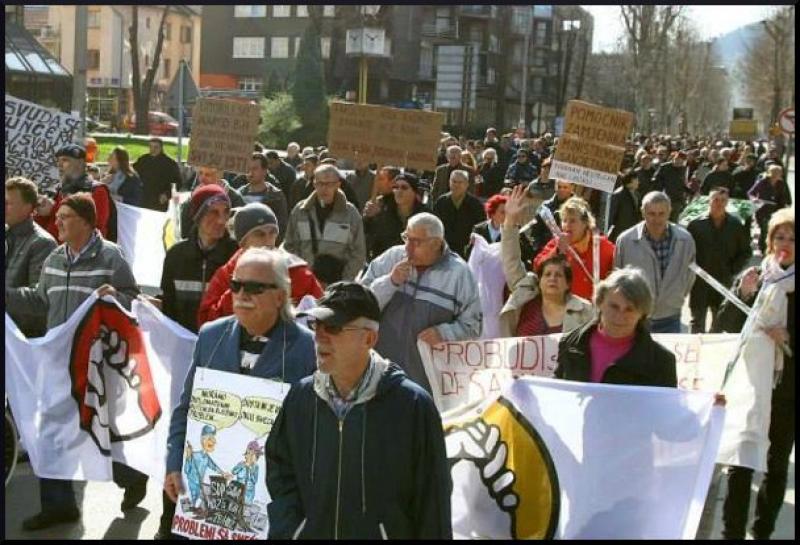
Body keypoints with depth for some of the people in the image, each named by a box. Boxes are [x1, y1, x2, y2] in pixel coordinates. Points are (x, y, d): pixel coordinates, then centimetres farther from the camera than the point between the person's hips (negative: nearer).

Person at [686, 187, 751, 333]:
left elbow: (746, 252, 8)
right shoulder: (695, 225, -5)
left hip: (725, 283, 2)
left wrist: (733, 270, -2)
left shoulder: (736, 226, 1)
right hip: (700, 284, -2)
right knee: (697, 324, 7)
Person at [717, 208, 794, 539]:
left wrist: (788, 337, -18)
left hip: (787, 387, 0)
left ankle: (763, 530, 21)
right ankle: (733, 531, 4)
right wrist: (742, 294, -12)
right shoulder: (753, 276, 3)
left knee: (778, 462, 10)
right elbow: (726, 326, 2)